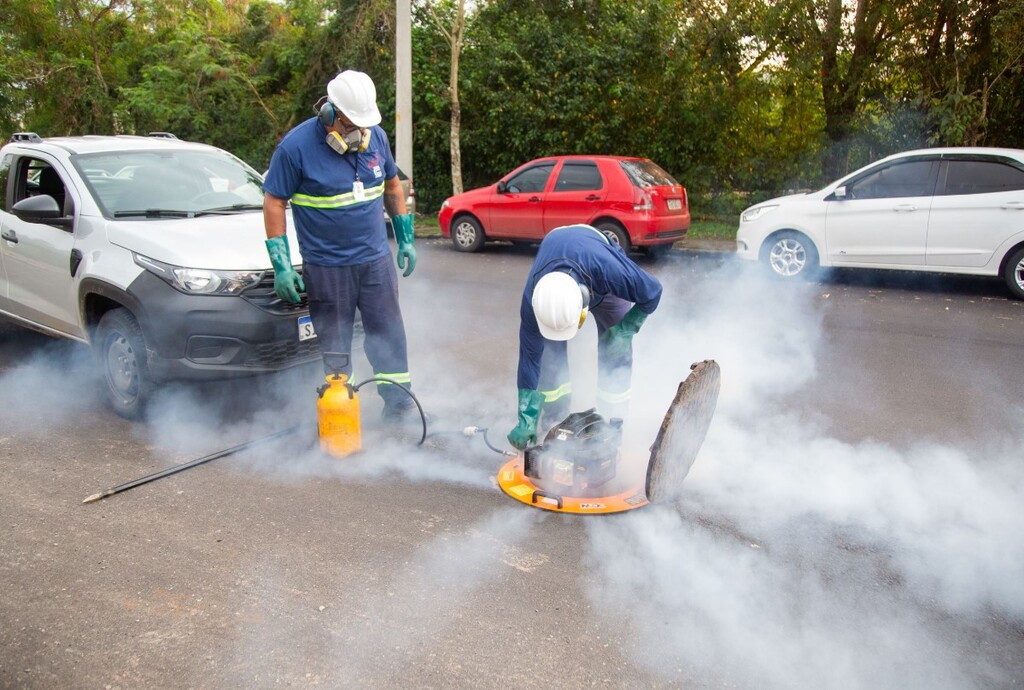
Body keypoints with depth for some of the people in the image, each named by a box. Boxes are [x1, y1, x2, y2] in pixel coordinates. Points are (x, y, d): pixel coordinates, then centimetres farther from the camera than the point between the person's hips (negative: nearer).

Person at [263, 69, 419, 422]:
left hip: (376, 260, 4)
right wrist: (281, 265, -11)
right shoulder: (296, 147, -12)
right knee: (335, 346, 6)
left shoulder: (376, 136, 1)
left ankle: (399, 406, 21)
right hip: (326, 268, -3)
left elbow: (392, 186, 14)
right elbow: (274, 203, -8)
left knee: (389, 335, 8)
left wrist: (406, 239, 14)